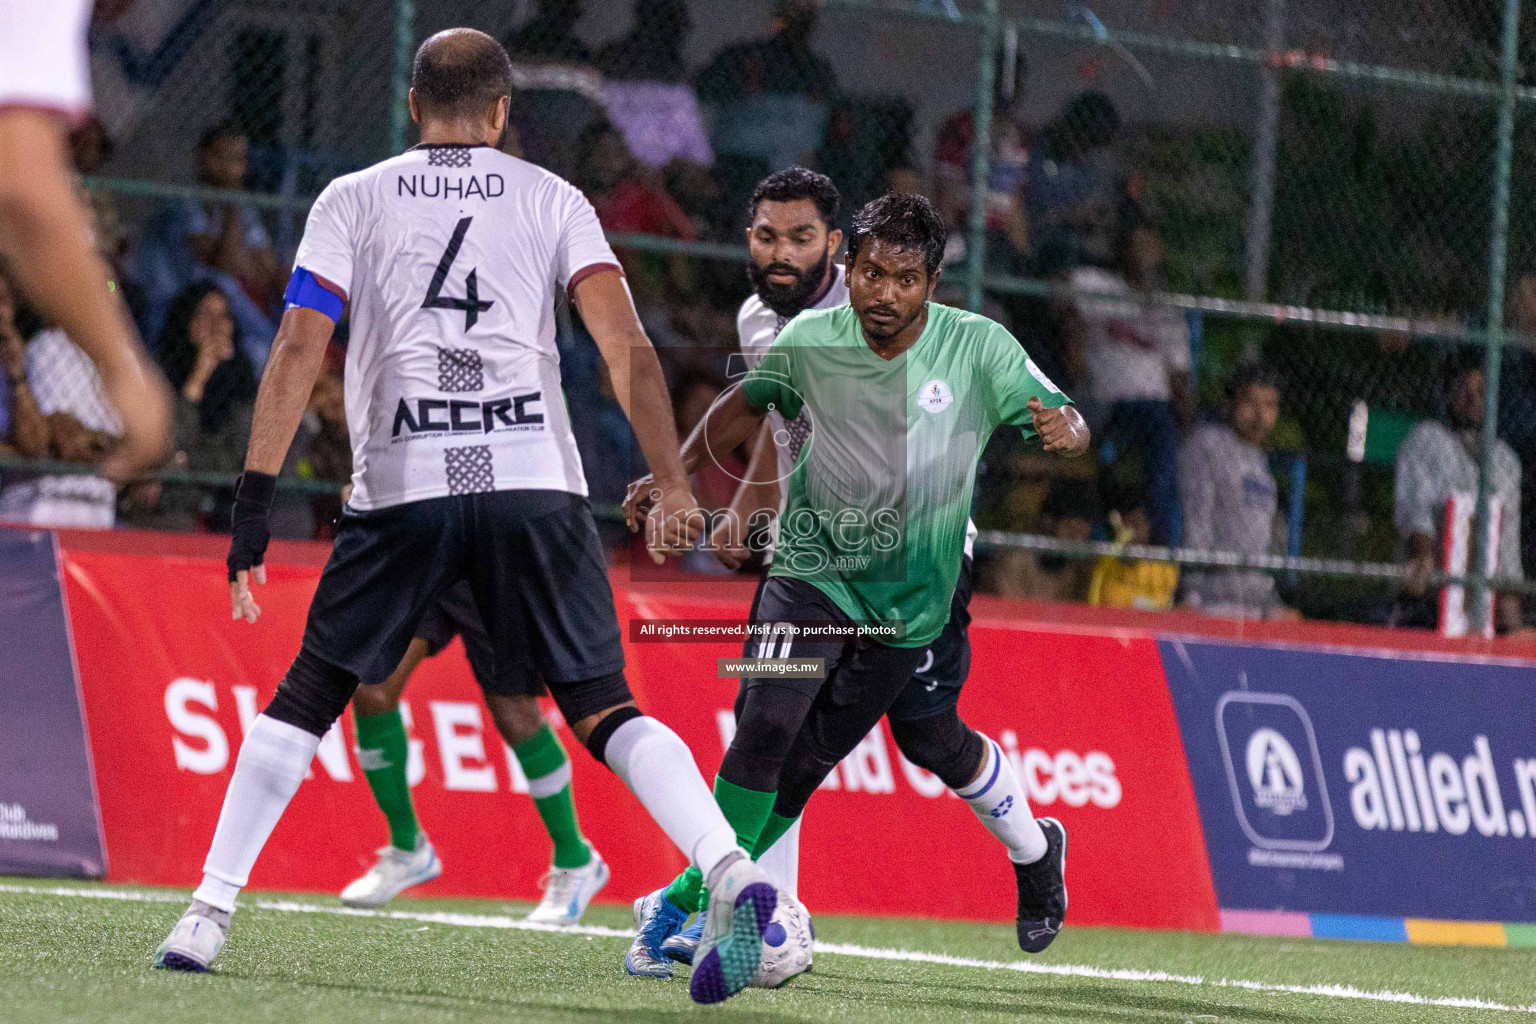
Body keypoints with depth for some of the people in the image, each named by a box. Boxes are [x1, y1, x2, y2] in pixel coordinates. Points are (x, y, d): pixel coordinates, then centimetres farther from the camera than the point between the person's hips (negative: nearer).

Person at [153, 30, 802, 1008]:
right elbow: (627, 345, 1)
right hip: (536, 478, 1)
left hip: (403, 486, 0)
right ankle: (731, 869, -19)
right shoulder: (550, 198, 14)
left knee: (306, 699, 13)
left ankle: (210, 912, 7)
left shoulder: (352, 201, 13)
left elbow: (299, 351, 1)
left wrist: (255, 502, -1)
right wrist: (673, 483, -2)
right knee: (604, 709, 2)